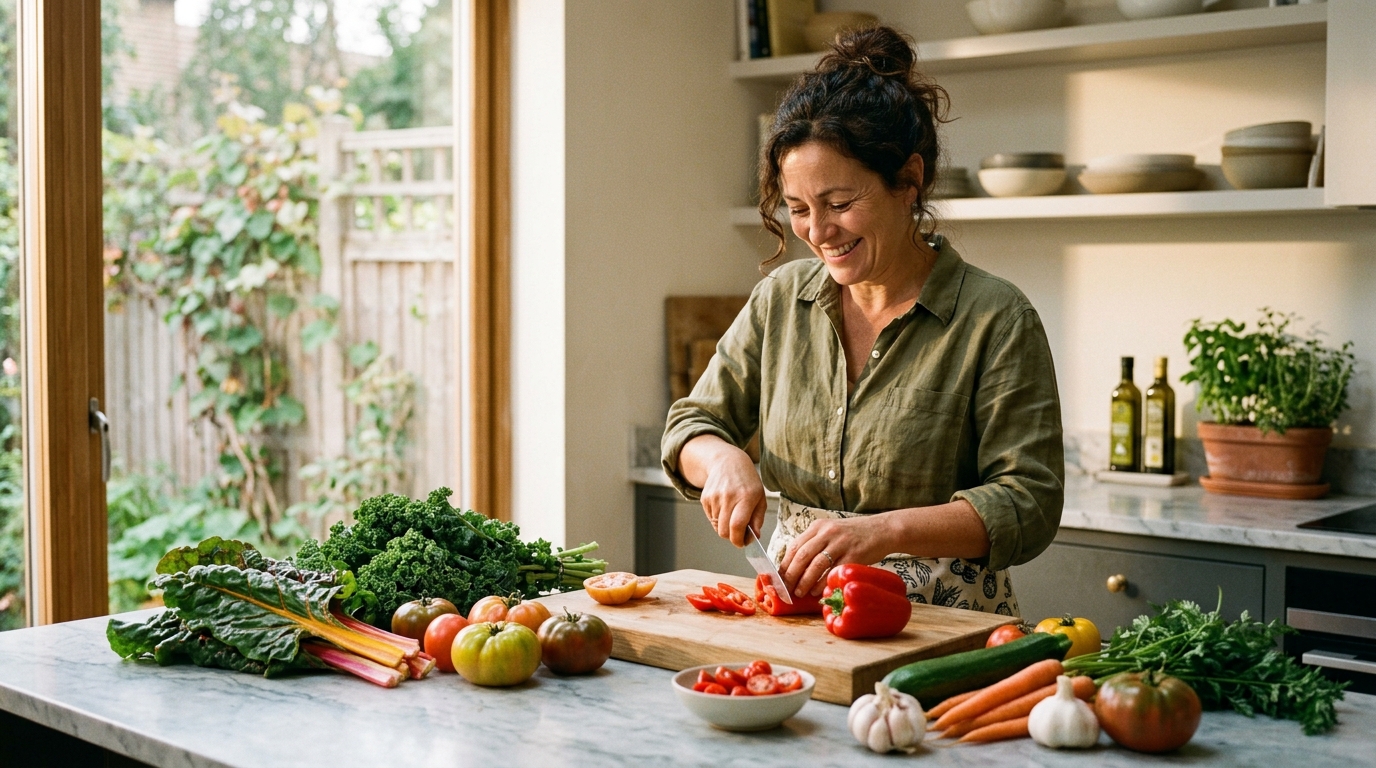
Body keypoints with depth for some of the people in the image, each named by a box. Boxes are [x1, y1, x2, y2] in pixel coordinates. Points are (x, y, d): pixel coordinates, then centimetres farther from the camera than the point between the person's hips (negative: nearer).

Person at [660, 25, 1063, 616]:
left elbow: (1029, 504, -12)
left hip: (942, 630, -4)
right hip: (794, 608, 5)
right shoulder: (780, 299, 8)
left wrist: (888, 530, -26)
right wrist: (723, 458, -9)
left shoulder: (996, 319, -7)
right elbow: (692, 425, 15)